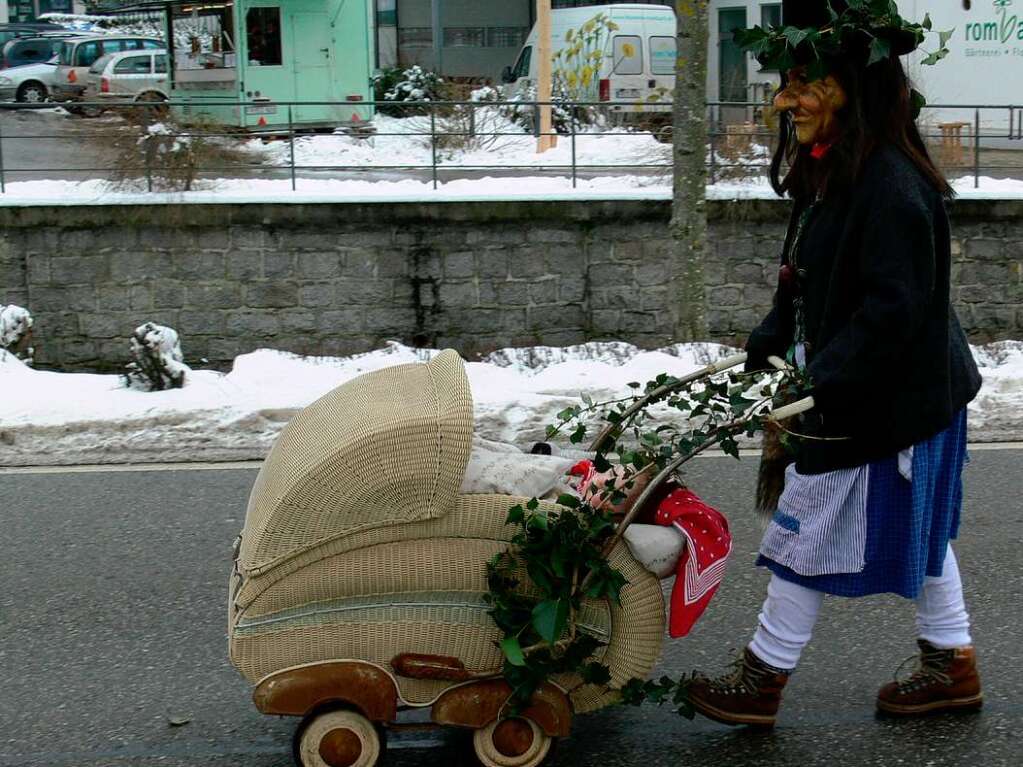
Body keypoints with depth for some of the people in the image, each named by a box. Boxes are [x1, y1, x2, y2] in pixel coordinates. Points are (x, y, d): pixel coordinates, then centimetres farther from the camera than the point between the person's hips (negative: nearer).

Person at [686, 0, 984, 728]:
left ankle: (761, 681, 17)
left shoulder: (891, 186, -26)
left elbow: (892, 312, -29)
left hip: (886, 404, -10)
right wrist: (764, 349, 9)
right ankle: (952, 666, 34)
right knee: (919, 532, 20)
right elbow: (810, 287, 15)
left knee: (810, 535, 2)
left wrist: (818, 387, -28)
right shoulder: (835, 175, 6)